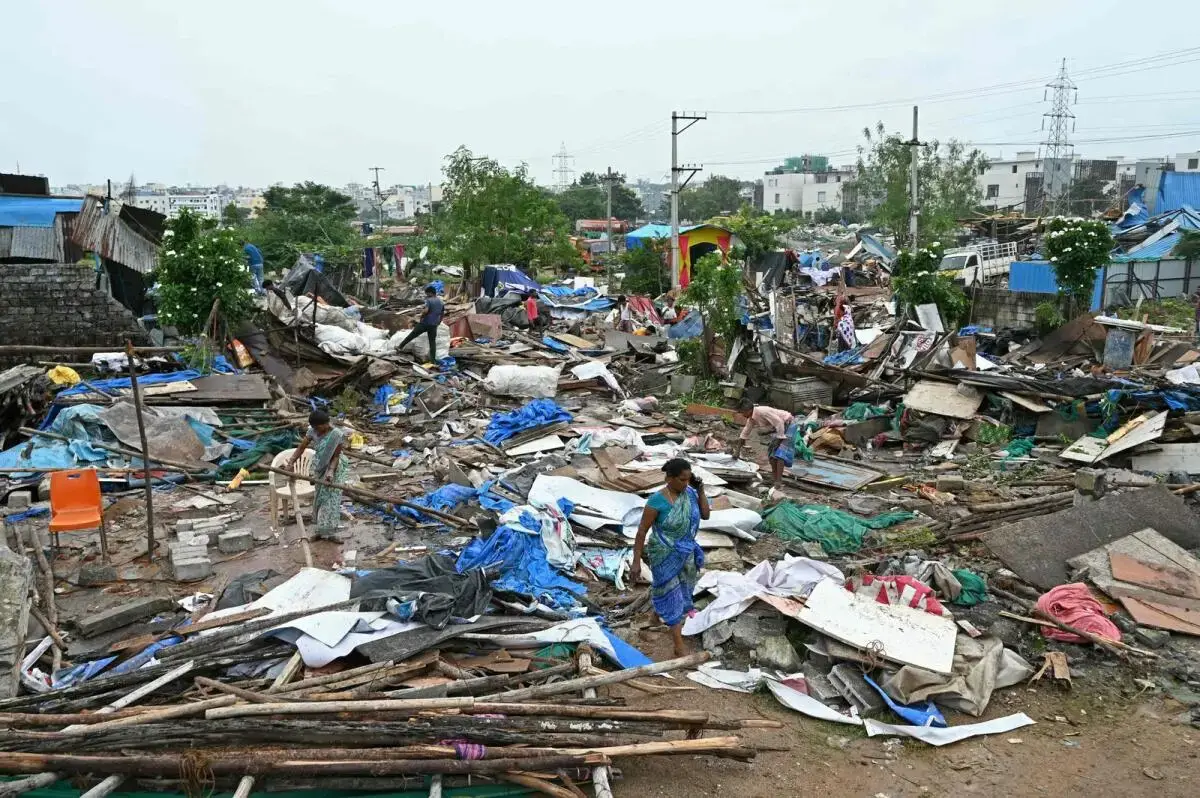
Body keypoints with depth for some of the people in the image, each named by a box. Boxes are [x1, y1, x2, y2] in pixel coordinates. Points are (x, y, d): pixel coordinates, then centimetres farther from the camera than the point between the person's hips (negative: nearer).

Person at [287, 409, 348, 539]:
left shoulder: (337, 434, -23)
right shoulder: (313, 431, -9)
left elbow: (336, 456, -19)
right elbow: (301, 447, -10)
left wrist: (331, 471, -32)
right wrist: (291, 462, -21)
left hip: (334, 467, -5)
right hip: (320, 467, 5)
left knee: (332, 498, -9)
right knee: (320, 497, 7)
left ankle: (330, 532, -7)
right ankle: (321, 529, 14)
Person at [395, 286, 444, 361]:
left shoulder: (429, 300, -11)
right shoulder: (441, 302, 11)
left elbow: (426, 310, -25)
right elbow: (442, 314, 18)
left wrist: (421, 317, -10)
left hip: (425, 323, -5)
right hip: (434, 325, 5)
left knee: (412, 335, 8)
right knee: (432, 342, 6)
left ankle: (400, 346, 18)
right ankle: (433, 359, 4)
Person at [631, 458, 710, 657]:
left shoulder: (689, 493, -8)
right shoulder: (657, 501, -24)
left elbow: (705, 515, -2)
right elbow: (642, 531, -18)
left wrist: (700, 490, -14)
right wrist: (636, 562, -17)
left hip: (685, 553, 6)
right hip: (665, 556, -6)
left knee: (681, 590, 24)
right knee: (672, 597, 0)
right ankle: (679, 649, 6)